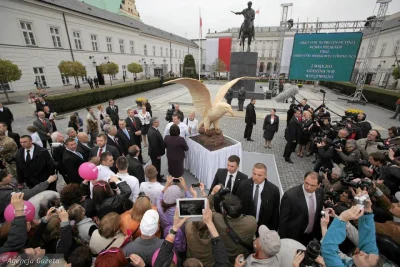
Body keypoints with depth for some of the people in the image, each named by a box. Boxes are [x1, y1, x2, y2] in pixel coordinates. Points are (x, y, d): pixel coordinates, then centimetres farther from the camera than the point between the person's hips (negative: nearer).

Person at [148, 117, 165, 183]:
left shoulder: (152, 129, -1)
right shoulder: (153, 133, -33)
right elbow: (154, 145, -29)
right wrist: (158, 154, -18)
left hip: (155, 152, 9)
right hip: (155, 153, -9)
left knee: (156, 165, 25)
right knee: (156, 165, 10)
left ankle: (157, 175, 45)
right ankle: (157, 178, 29)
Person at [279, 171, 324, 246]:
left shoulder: (320, 192, -10)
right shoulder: (290, 195, -28)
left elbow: (318, 214, 5)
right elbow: (283, 220, -18)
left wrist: (318, 234, 10)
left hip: (311, 235, 5)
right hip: (293, 237, -5)